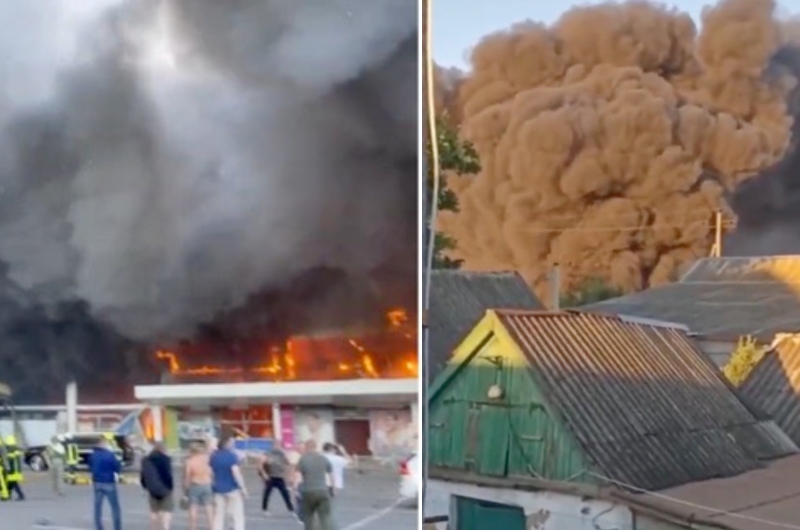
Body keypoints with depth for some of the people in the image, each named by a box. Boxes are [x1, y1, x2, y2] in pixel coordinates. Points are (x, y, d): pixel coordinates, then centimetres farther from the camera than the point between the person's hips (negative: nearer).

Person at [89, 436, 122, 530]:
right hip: (109, 483, -5)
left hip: (97, 483, 5)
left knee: (98, 508, 8)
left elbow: (90, 468, 13)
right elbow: (118, 468, -9)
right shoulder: (109, 455, -16)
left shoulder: (92, 455, 2)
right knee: (115, 508, 3)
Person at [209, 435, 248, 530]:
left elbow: (210, 473, 8)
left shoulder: (213, 456, 5)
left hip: (218, 489, 6)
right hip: (232, 489, -6)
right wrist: (243, 488, -13)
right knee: (237, 515, 0)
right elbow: (236, 472, -18)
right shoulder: (232, 456, -13)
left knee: (218, 515, 8)